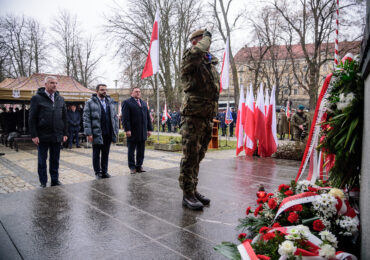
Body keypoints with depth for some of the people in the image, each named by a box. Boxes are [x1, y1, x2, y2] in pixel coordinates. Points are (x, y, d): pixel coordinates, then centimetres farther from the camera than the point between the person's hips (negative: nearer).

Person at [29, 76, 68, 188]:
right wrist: (34, 135, -10)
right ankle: (43, 183, 18)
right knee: (42, 161, 7)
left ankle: (55, 181, 21)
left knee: (55, 161, 10)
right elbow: (32, 118, -4)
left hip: (57, 136, 4)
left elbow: (64, 117, 12)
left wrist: (65, 133, 7)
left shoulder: (60, 99, 10)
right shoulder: (37, 98, -3)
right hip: (43, 136, -3)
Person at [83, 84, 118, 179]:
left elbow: (115, 117, 14)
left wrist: (115, 131, 6)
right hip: (97, 133, -4)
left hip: (108, 133, 4)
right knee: (96, 154, 7)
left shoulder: (110, 102, 12)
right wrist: (88, 133, -13)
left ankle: (104, 171, 20)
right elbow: (86, 118, -6)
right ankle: (97, 172, 18)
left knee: (106, 153, 10)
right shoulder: (90, 102, -1)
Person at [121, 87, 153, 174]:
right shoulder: (127, 102, 0)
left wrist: (149, 129, 11)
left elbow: (148, 117, 18)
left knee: (141, 151, 8)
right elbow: (125, 118, -8)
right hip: (132, 132, -5)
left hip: (143, 132, 5)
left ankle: (139, 166, 17)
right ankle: (132, 167, 13)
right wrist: (127, 129, -16)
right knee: (131, 151, 4)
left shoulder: (144, 103, 20)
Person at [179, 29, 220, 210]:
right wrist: (206, 37, -9)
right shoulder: (190, 58, -5)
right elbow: (197, 52, -31)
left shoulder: (211, 62, 19)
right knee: (190, 156, -4)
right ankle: (187, 195, 5)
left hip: (207, 117, 8)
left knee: (198, 156, 14)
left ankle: (193, 190, 25)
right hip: (192, 115, -8)